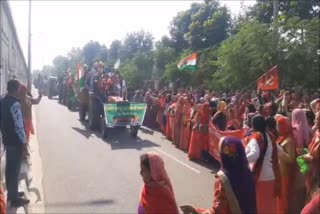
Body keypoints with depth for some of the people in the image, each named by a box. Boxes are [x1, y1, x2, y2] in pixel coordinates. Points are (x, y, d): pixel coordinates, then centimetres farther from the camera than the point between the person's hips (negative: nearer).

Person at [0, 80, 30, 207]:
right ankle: (15, 199, 12)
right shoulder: (15, 104, -23)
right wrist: (24, 140, -14)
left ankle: (11, 194, 32)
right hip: (15, 141, -9)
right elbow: (19, 125, -24)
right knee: (15, 169, 1)